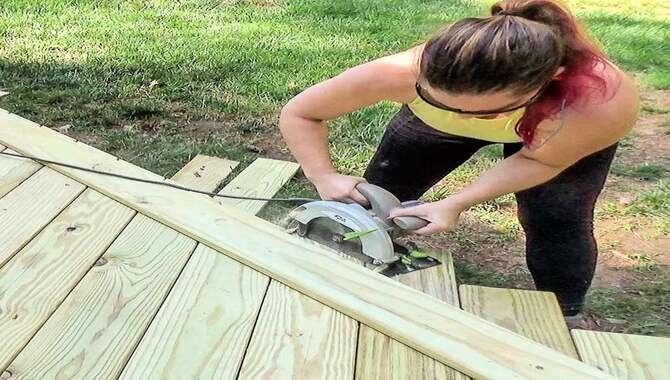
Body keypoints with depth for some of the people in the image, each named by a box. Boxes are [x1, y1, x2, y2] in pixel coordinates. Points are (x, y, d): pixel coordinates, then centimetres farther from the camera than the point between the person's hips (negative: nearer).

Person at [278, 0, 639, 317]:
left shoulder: (603, 103, -44)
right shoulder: (402, 73, -42)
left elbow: (538, 160, -23)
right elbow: (299, 113, -25)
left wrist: (456, 203, -35)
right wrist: (323, 176, -39)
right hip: (430, 120, 1)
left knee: (557, 225, -9)